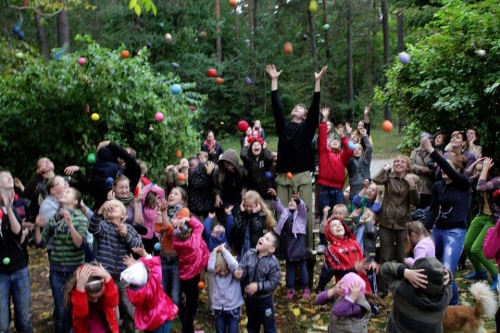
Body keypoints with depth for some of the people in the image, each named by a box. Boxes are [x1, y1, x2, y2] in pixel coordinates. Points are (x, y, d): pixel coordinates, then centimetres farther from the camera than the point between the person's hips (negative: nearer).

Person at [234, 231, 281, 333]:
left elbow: (274, 282, -20)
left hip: (265, 300, -4)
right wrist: (239, 273, -38)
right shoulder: (249, 254, -12)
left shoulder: (272, 262, -22)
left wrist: (258, 286, -28)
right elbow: (242, 268, -15)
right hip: (249, 298, 4)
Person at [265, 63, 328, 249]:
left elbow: (315, 106, -1)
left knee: (305, 213, 1)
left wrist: (317, 82, -6)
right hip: (283, 177, 2)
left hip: (303, 177, -2)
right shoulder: (283, 126, 13)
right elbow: (276, 106, 8)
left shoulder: (307, 127, 9)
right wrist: (274, 80, 5)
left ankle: (306, 247, 9)